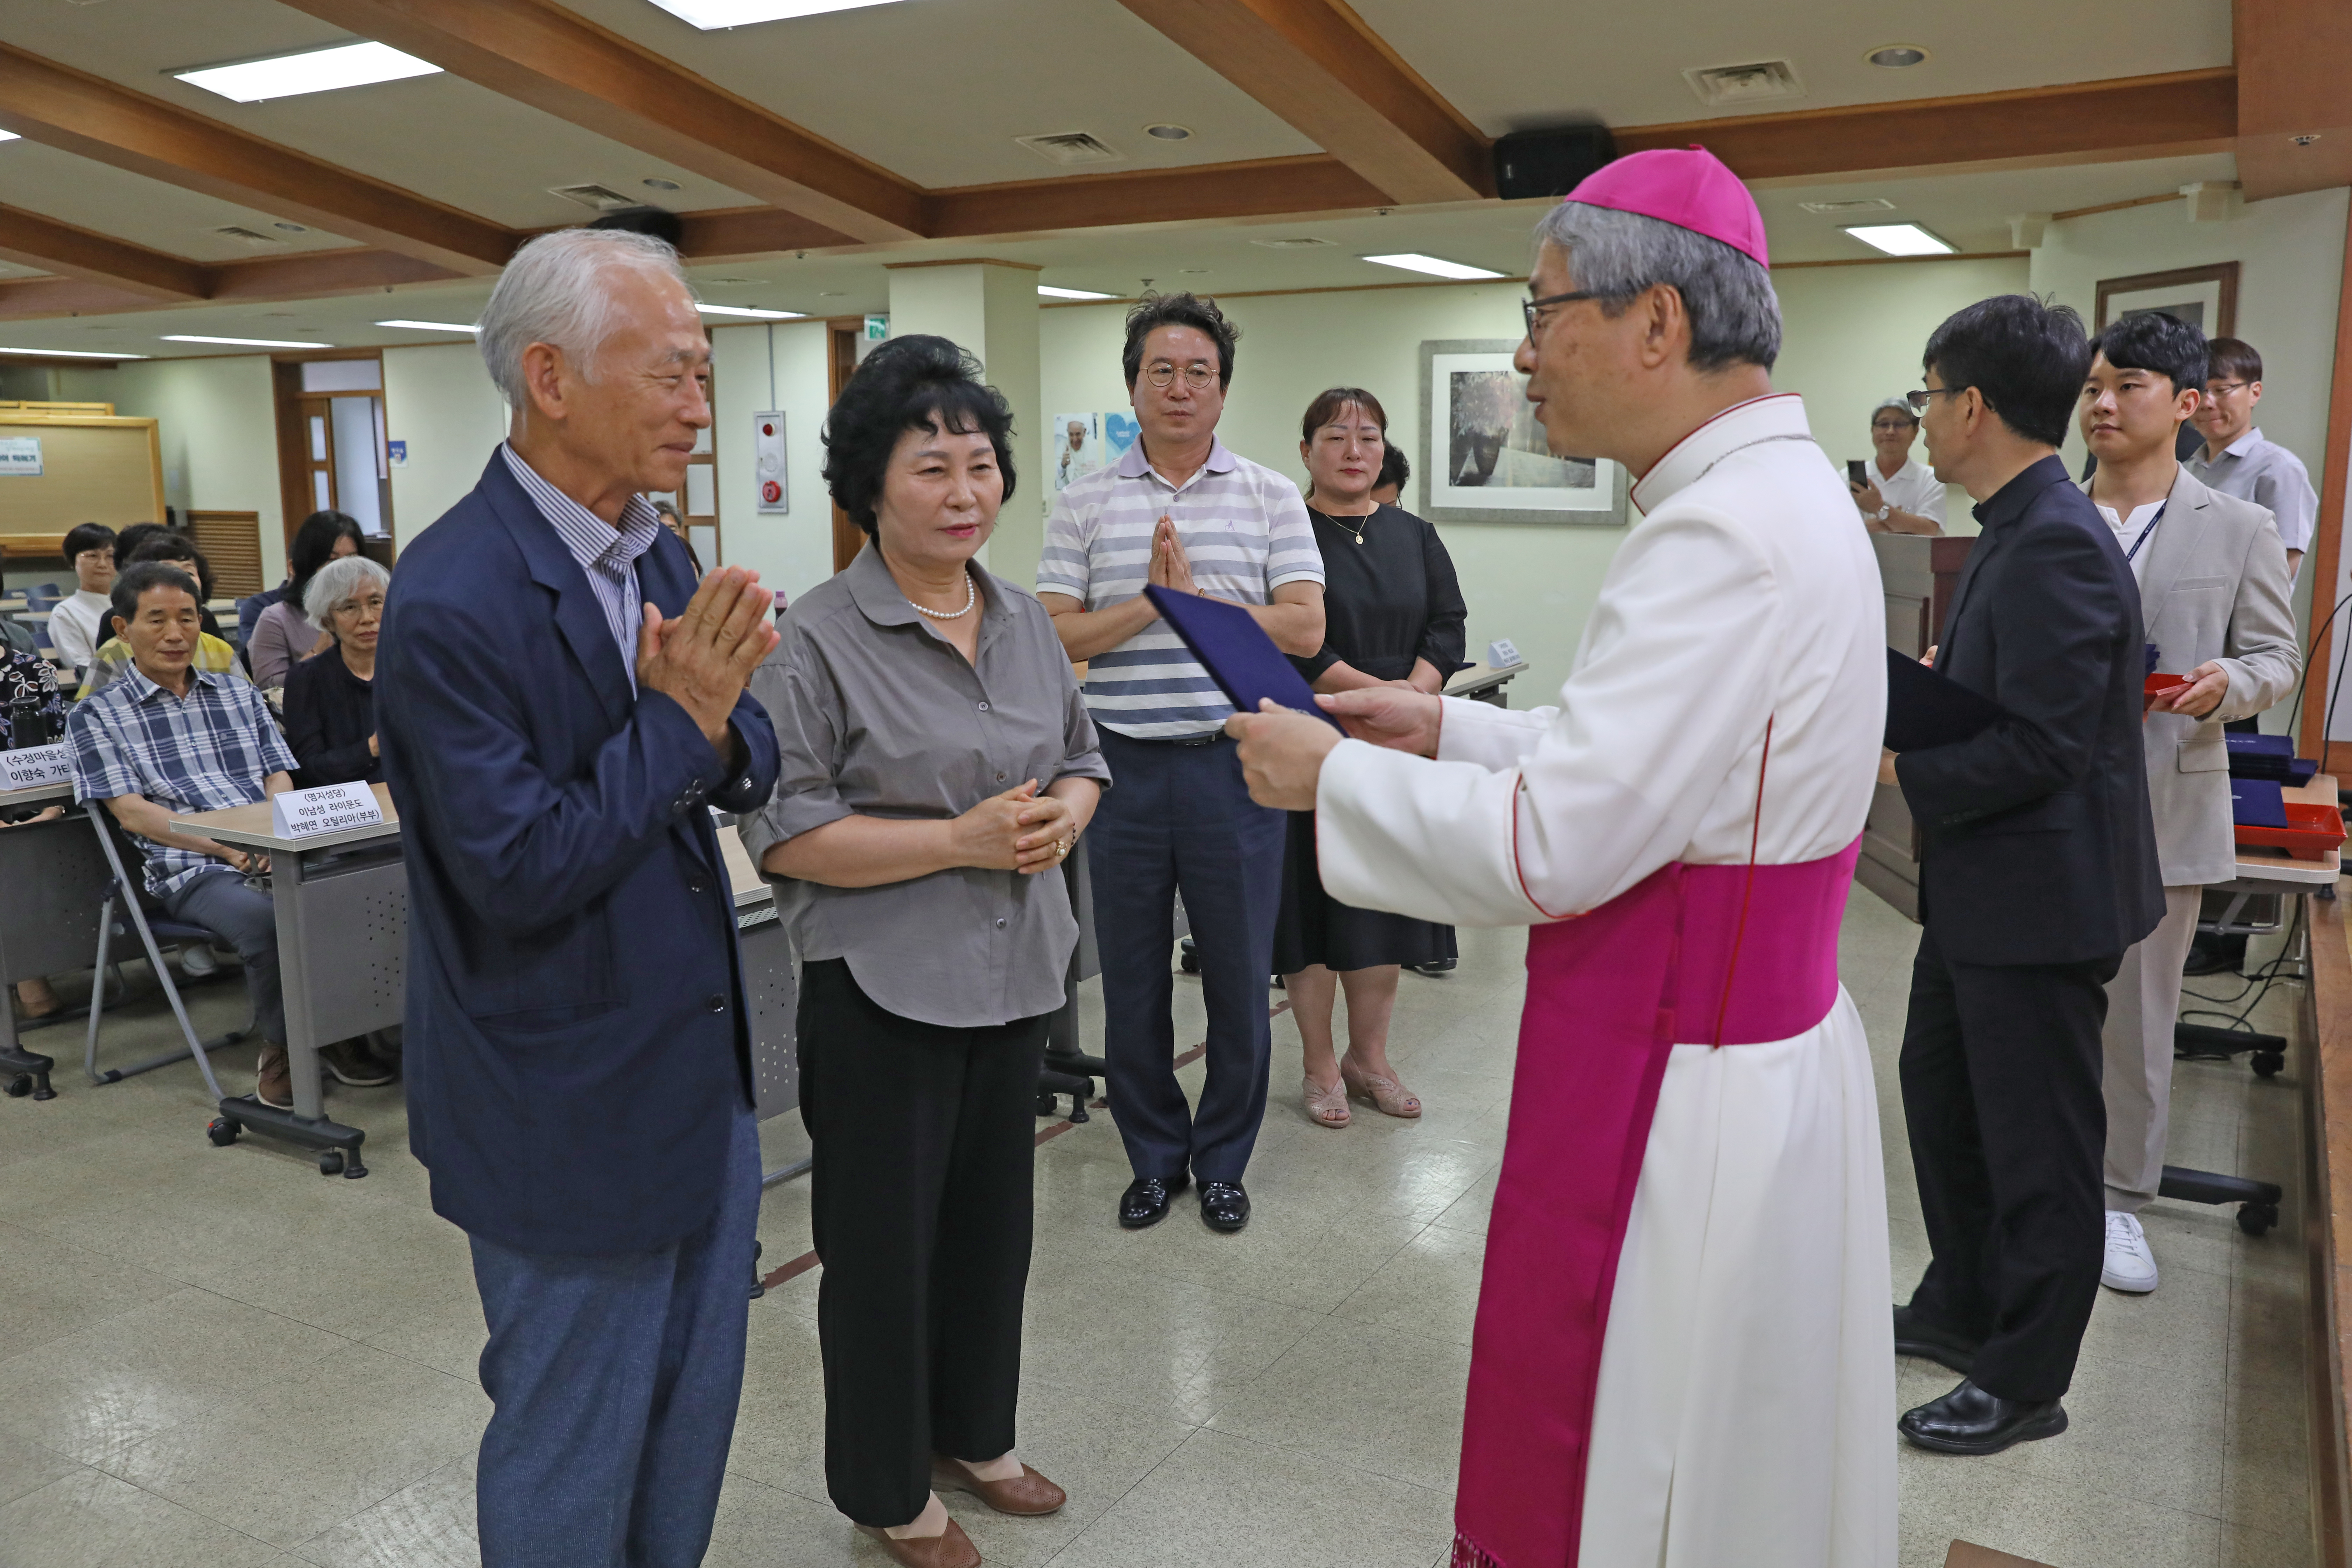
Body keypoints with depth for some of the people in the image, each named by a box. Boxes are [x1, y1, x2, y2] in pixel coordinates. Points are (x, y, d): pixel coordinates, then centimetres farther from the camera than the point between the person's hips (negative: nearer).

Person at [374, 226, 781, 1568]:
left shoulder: (656, 551, 3)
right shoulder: (454, 602, -22)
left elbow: (753, 771, 4)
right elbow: (520, 872, -23)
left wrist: (716, 724, -18)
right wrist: (676, 719, -21)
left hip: (704, 1072, 8)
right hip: (572, 1115, -8)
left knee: (696, 1409, 24)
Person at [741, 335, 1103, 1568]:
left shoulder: (1026, 622, 7)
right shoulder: (818, 640, -13)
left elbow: (1081, 757, 16)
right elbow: (782, 834, -17)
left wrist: (1066, 813, -8)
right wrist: (962, 839, -22)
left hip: (1014, 973, 7)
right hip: (882, 990, -6)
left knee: (993, 1219, 19)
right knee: (885, 1244, 9)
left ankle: (972, 1434, 42)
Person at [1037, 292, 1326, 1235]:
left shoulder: (1270, 498, 3)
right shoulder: (1086, 504, 5)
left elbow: (1304, 629, -6)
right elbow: (1052, 637, -2)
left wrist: (1196, 595, -14)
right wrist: (1151, 602, -14)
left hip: (1232, 766, -1)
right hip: (1124, 767, 1)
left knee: (1239, 980, 8)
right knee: (1132, 981, 11)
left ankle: (1222, 1161, 27)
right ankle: (1154, 1158, 29)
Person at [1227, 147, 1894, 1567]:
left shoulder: (1728, 538, -25)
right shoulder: (1781, 493, 9)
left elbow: (1547, 849, -26)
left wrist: (1331, 777, -12)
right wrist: (1452, 730, 10)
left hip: (1680, 1101, -10)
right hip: (1760, 1043, 10)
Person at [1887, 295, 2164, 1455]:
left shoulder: (2056, 545, -23)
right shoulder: (2018, 531, 9)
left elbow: (2040, 748, -27)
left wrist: (1895, 769, -18)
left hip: (2038, 894, -10)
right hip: (1979, 890, 10)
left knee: (2037, 1144, 5)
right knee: (1941, 1094, 22)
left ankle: (2025, 1382, 22)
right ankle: (1963, 1308, 40)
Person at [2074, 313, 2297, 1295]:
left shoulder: (2239, 530, 2)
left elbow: (2278, 656, 5)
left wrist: (2228, 684, -17)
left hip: (2162, 804, -1)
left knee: (2139, 1017, 8)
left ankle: (2123, 1197, 24)